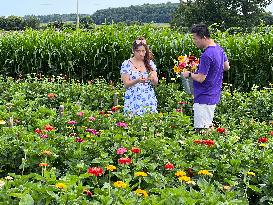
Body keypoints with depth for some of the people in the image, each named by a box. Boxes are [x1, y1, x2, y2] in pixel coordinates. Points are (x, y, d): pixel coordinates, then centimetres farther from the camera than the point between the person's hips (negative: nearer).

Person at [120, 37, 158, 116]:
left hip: (149, 101, 3)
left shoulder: (150, 63, 9)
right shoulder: (126, 64, 0)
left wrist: (152, 79, -17)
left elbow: (156, 83, 6)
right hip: (133, 101, -2)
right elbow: (126, 84, -5)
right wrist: (137, 81, -22)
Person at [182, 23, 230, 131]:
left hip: (204, 98, -10)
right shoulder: (219, 48, 8)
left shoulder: (206, 55, -23)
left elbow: (200, 78, -21)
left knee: (201, 129, -6)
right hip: (214, 96, 10)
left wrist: (189, 74, -3)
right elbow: (226, 67, 20)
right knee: (209, 126, 18)